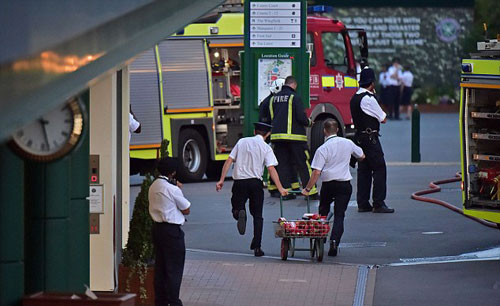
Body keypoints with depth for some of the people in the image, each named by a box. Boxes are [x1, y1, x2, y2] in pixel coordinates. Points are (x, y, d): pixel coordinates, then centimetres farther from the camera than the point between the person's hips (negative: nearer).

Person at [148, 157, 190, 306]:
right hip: (172, 230, -8)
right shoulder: (173, 189, -17)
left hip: (157, 227, 8)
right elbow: (186, 210, -7)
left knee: (160, 266, 13)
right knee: (174, 268, -2)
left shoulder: (153, 187, 8)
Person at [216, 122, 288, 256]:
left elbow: (229, 161, 3)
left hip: (239, 181, 1)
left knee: (236, 208, 14)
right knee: (257, 215, 9)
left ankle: (239, 213, -25)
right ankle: (257, 247, 2)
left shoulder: (242, 142, 8)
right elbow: (271, 169, -9)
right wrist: (280, 189, -9)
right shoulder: (266, 148, 1)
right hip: (255, 182, -1)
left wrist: (221, 180, 6)